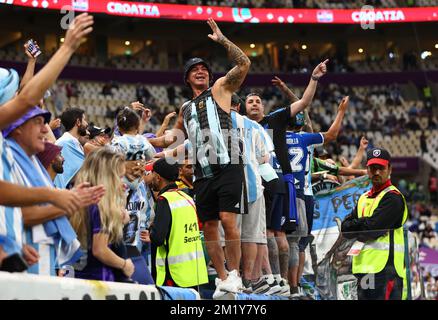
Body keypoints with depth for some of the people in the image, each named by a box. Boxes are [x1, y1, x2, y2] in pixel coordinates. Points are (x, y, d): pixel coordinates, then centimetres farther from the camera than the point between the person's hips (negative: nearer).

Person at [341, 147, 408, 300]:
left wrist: (354, 225, 3)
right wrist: (363, 224, -5)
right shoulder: (364, 198, 22)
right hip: (364, 267, 9)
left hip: (385, 268, -9)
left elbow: (372, 228, -15)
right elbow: (345, 228, 12)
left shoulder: (393, 197, -5)